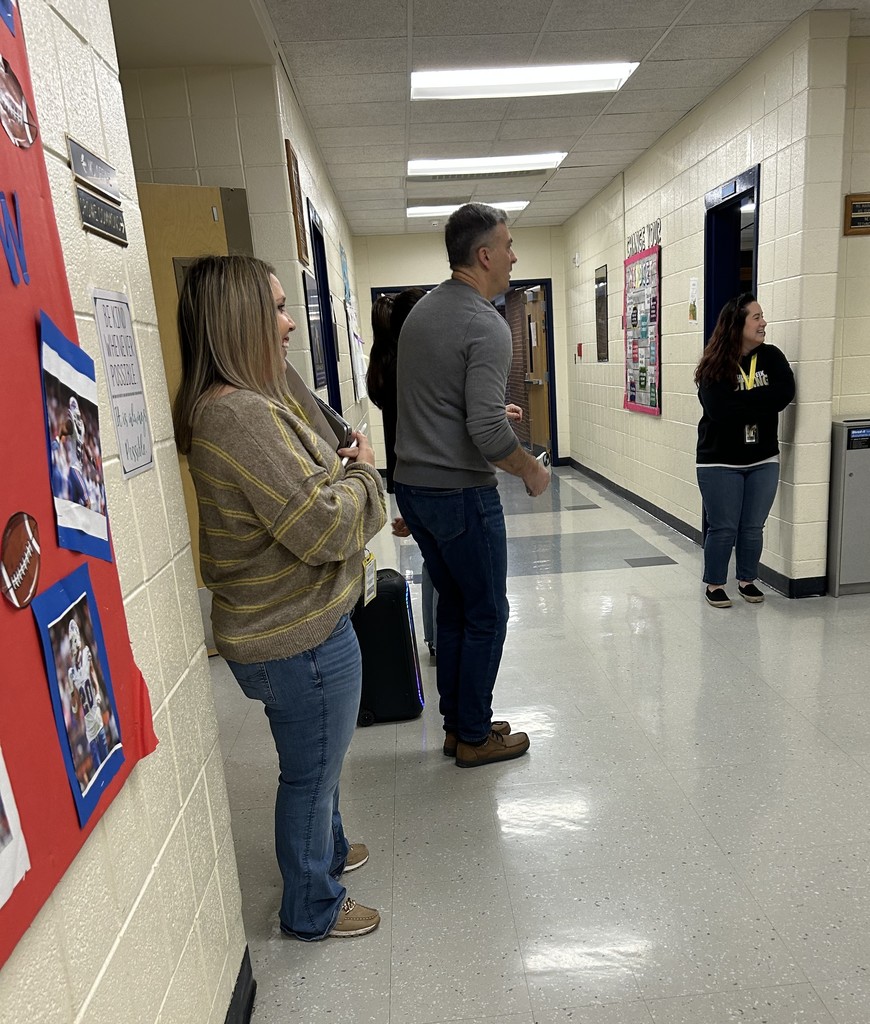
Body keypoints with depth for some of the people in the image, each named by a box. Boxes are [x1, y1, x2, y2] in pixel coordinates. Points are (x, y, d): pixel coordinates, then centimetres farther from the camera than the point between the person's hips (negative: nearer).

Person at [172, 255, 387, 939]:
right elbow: (322, 527, -28)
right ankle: (313, 909, 37)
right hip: (300, 639, -10)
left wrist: (337, 470, 1)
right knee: (311, 771, 12)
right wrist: (363, 474, -10)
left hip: (285, 624, 10)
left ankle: (327, 849, 55)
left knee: (318, 760, 30)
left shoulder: (240, 403, 8)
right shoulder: (240, 416, -27)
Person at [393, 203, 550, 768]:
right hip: (461, 493, -9)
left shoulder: (421, 310, 11)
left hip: (412, 486, 9)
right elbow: (488, 433, -25)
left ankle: (459, 723, 31)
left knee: (454, 608, 19)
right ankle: (475, 737, 21)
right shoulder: (486, 326, -17)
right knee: (486, 616, 7)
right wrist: (532, 470, -8)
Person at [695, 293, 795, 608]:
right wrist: (760, 400, -15)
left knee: (753, 528, 11)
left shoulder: (770, 357, 2)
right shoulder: (713, 367, -9)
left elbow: (785, 393, -13)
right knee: (723, 529, 4)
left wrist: (741, 402, -17)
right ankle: (714, 585, 19)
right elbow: (720, 409, -22)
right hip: (720, 463, -3)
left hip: (764, 460, 4)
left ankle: (747, 580, 28)